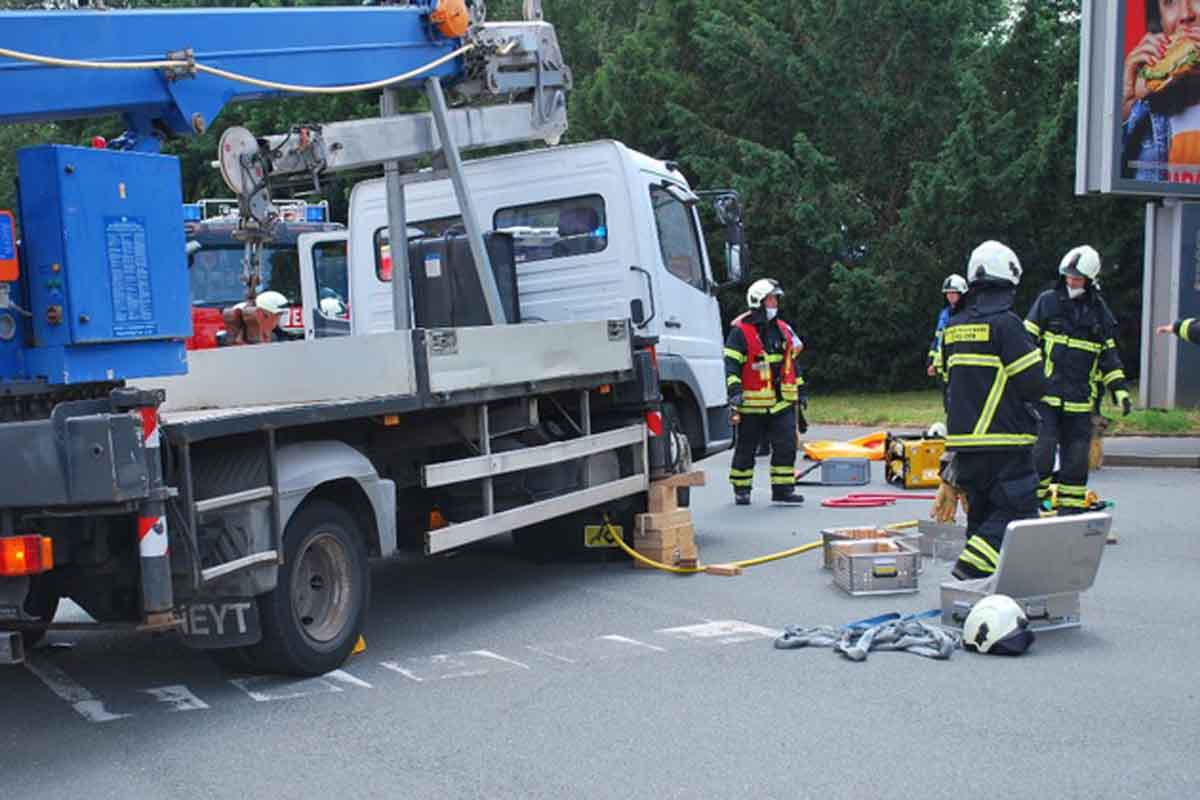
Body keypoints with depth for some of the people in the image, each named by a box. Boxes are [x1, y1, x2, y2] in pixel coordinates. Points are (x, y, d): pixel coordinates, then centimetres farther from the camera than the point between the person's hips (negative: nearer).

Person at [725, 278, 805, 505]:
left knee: (786, 446, -2)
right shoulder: (740, 331, -7)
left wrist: (798, 391, 23)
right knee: (746, 448, 6)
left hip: (782, 402, 5)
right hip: (752, 403, -5)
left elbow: (792, 363, 23)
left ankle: (783, 488, 6)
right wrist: (735, 392, -20)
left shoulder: (783, 329, 14)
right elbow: (731, 365, -11)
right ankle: (741, 490, 18)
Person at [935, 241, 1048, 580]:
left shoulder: (954, 326, 11)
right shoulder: (1005, 323, -12)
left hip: (962, 440, 7)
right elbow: (1034, 384, -13)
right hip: (1004, 444, -7)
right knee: (1016, 511, -4)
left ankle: (973, 579, 15)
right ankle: (972, 568, -17)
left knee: (981, 514, 15)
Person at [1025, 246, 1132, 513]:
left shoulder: (1100, 311, 11)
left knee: (1076, 458, 6)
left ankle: (1071, 510, 16)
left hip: (1079, 400, 3)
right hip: (1045, 395, -3)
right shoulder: (1047, 301, 2)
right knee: (1042, 451, -12)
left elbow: (1109, 355, 17)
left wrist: (1119, 390, 10)